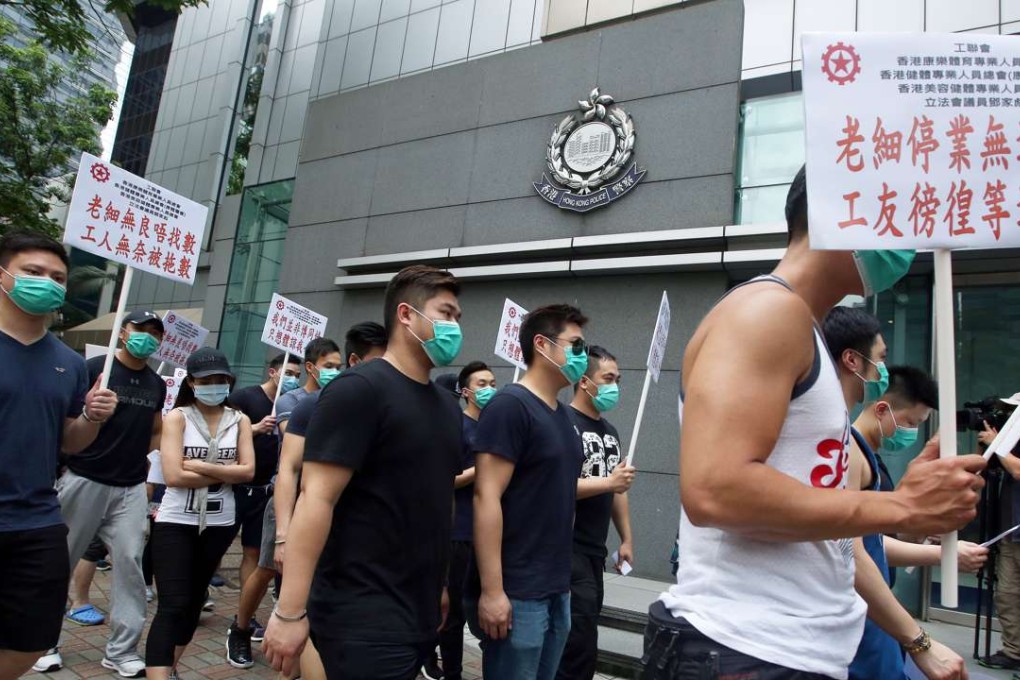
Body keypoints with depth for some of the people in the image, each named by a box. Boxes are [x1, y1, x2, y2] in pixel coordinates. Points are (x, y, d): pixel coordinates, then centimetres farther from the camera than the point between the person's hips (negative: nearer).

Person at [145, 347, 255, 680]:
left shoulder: (239, 420, 2)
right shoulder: (177, 417, -6)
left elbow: (248, 470, -7)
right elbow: (173, 476, -16)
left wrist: (201, 467, -15)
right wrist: (224, 473, -13)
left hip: (219, 523, 4)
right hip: (176, 522, -4)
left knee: (195, 600, 17)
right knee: (172, 605, -8)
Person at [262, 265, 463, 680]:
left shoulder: (446, 407, 10)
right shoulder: (359, 389, -13)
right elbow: (316, 498, -18)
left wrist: (439, 588, 16)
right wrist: (290, 611, -21)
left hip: (420, 615, 8)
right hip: (364, 618, -7)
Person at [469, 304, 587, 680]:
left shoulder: (563, 414, 10)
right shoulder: (510, 405, -14)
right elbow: (486, 497, -19)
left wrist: (562, 577, 16)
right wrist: (492, 590, -20)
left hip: (557, 589, 8)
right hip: (517, 592, -8)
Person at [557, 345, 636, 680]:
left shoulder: (610, 430, 14)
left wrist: (626, 538, 16)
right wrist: (608, 482, -20)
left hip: (595, 550, 8)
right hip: (569, 549, -8)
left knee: (578, 639, 14)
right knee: (582, 645, -8)